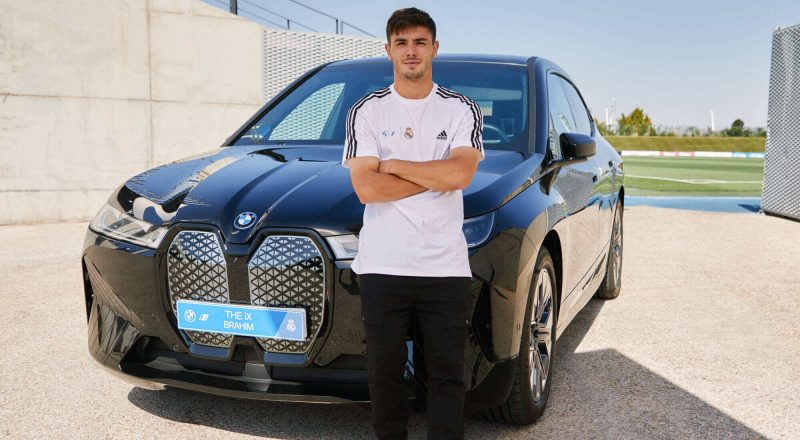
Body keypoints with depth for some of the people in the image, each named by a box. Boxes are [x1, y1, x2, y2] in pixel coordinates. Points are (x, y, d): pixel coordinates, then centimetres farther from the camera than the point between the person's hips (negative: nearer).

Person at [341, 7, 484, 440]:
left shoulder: (463, 109, 6)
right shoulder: (366, 111, 5)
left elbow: (460, 174, -12)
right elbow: (366, 188, -8)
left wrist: (393, 165, -7)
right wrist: (438, 174, -7)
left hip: (446, 266, 0)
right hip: (382, 266, 0)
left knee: (447, 375, 7)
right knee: (385, 373, 11)